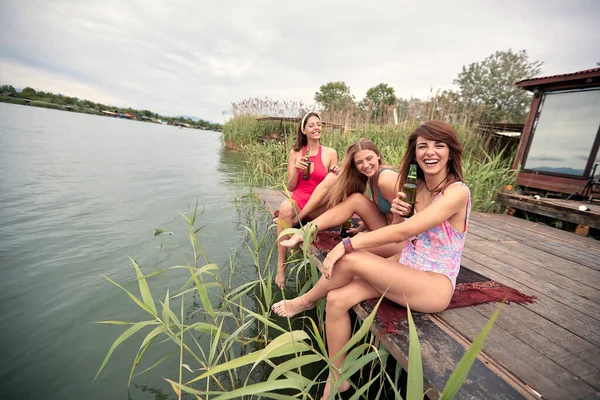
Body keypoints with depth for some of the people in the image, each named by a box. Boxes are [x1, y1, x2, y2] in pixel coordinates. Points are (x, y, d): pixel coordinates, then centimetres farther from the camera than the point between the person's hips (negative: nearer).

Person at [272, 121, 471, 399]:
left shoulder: (457, 191, -17)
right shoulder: (419, 187, 6)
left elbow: (403, 232, -27)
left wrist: (346, 244, -27)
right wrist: (396, 213, -12)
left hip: (435, 285, -6)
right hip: (405, 273, 7)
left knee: (351, 258, -28)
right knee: (337, 299, -15)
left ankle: (307, 301, 1)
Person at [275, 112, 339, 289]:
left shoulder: (330, 153, 5)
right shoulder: (295, 153, 7)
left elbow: (332, 185, 8)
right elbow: (290, 187, 7)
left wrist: (336, 174, -14)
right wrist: (297, 170, -12)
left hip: (318, 208, 0)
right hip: (298, 202, 1)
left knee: (332, 177, -27)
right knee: (286, 206, -36)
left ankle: (298, 219, -22)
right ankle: (281, 266, -26)